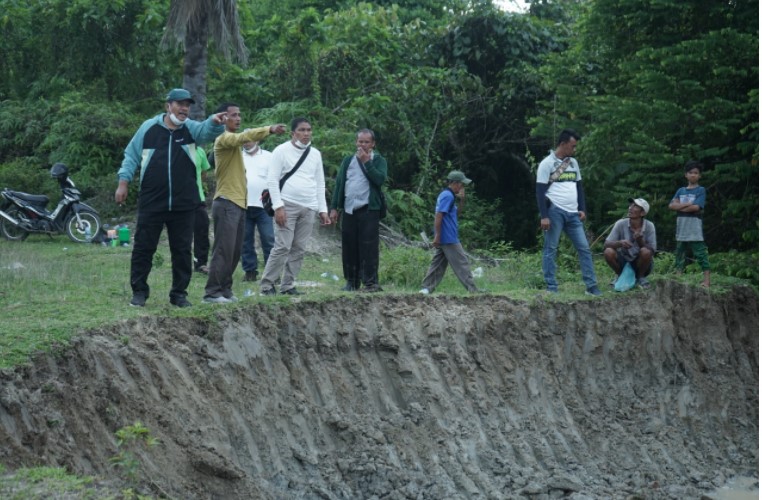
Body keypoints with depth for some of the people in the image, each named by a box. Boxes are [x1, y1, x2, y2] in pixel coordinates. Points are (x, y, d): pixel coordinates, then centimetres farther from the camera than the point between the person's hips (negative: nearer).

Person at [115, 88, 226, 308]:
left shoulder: (191, 129, 3)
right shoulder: (149, 127, 2)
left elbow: (207, 131, -20)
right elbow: (131, 156, 8)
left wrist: (215, 122, -43)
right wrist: (123, 182, 0)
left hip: (184, 205, 1)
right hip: (151, 202, -1)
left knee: (182, 250, 6)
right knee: (143, 248, 3)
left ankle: (179, 293, 16)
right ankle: (139, 291, 15)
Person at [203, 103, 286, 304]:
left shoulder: (233, 140, 22)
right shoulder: (224, 138, -10)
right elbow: (244, 137, -30)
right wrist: (270, 129, -40)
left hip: (239, 203, 10)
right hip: (226, 203, -10)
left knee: (235, 251, 9)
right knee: (223, 250, -12)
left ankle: (225, 290, 15)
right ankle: (212, 292, -10)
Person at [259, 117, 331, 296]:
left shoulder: (315, 154, 14)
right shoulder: (282, 151, -1)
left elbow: (320, 184, 17)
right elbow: (272, 180, -5)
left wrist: (323, 210, 10)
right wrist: (278, 206, -13)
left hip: (308, 208, 5)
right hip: (288, 206, -5)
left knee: (299, 248, 3)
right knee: (283, 246, -12)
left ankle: (287, 285, 9)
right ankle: (267, 284, -4)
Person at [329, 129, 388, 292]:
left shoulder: (378, 160, 6)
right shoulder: (348, 160, 16)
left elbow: (380, 179, -13)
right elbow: (339, 184, 15)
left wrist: (366, 161, -11)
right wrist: (334, 208, 8)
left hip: (369, 209, -4)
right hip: (349, 209, 4)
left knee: (368, 246, -8)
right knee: (349, 246, 3)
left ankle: (370, 282, -8)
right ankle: (351, 281, 11)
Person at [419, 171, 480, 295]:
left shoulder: (446, 195, 16)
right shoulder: (448, 196, -14)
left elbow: (457, 212, 25)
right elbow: (438, 216, -20)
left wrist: (462, 200, 10)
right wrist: (437, 236, -22)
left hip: (442, 238, 10)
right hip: (449, 238, -10)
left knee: (438, 263, 9)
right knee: (461, 262, -6)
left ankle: (427, 288, 7)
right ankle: (472, 289, -4)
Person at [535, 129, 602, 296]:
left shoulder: (573, 163, 16)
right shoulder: (547, 164, -4)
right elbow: (540, 191, -8)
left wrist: (582, 209, 10)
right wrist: (544, 216, -14)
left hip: (572, 213, 6)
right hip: (554, 211, -6)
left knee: (584, 248, 2)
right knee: (551, 249, -2)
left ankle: (591, 286, 3)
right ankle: (551, 288, 1)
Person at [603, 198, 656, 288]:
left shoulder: (649, 226, -14)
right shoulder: (620, 224, -12)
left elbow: (652, 252, -18)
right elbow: (606, 245, -17)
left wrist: (640, 241, -37)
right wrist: (620, 243, -38)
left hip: (640, 264, -1)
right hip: (623, 261, 1)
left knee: (645, 251, -33)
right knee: (608, 252, -28)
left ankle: (640, 277, -3)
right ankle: (620, 275, 2)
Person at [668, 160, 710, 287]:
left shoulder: (701, 190, -1)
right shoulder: (681, 191, 14)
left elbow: (696, 207, -14)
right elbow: (671, 205, 2)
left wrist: (680, 206, -4)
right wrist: (688, 204, -10)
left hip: (695, 228, -6)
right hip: (682, 228, 6)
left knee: (701, 254, -7)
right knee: (679, 254, 10)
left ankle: (706, 280, -9)